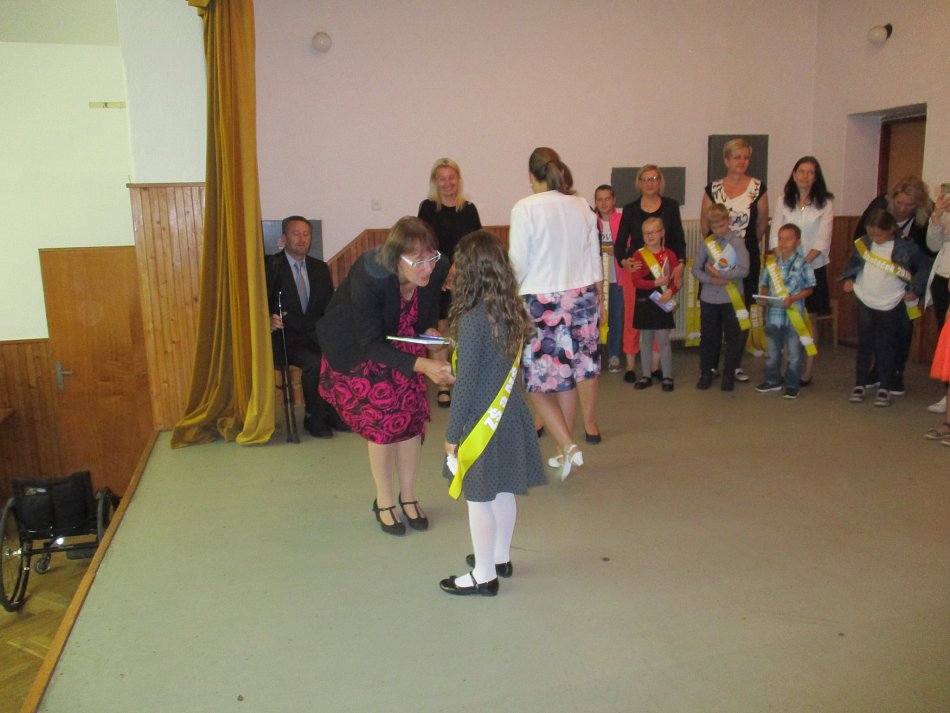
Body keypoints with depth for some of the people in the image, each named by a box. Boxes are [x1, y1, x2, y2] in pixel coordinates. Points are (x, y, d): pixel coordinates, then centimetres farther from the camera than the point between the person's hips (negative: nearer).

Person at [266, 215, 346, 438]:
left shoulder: (320, 268, 15)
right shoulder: (270, 267, -1)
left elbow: (330, 306, 13)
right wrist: (269, 322, -29)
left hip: (315, 336, 5)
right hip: (284, 339, -4)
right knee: (314, 362, -32)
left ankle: (333, 412, -6)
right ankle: (314, 418, -10)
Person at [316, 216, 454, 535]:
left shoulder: (437, 270, -25)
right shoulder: (366, 279, -38)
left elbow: (426, 316, -4)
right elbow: (371, 345, -36)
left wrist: (432, 337, -24)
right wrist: (421, 365, -47)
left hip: (402, 343, 4)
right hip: (357, 349, -4)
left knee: (411, 416, 0)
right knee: (381, 421, -7)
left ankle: (408, 497, 20)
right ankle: (384, 502, 14)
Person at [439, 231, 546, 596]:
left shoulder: (472, 319, -21)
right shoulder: (512, 310, 0)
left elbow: (465, 383, -19)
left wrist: (452, 435, -10)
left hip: (482, 421, -7)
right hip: (509, 413, 8)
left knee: (479, 498, 6)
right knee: (503, 492, 20)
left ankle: (484, 576, 19)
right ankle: (500, 558, 37)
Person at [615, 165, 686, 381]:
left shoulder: (670, 206, 4)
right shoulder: (630, 209, 4)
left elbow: (679, 239, 4)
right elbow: (620, 243, 1)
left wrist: (680, 264, -11)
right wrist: (624, 261, -19)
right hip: (635, 269, 0)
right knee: (632, 318, 0)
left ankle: (655, 365, 14)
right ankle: (630, 366, 10)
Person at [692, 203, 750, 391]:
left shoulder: (737, 242, -5)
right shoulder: (707, 243, 3)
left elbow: (744, 270, -14)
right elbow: (695, 269, 2)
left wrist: (719, 274, -16)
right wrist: (711, 279, -13)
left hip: (732, 298, -2)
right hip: (709, 298, 2)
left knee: (732, 338, 5)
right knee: (708, 337, 10)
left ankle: (729, 375, 17)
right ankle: (706, 373, 22)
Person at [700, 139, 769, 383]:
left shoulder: (758, 188, 2)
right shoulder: (713, 189, 3)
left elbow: (762, 225, 8)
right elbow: (704, 224, 8)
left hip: (747, 257, 0)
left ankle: (736, 365, 15)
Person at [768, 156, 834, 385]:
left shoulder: (825, 203, -1)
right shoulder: (783, 201, 4)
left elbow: (822, 240, -7)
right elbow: (775, 236, 0)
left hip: (813, 268, -2)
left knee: (807, 319, 2)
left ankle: (808, 369, 9)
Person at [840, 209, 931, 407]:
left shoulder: (906, 248, -8)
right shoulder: (863, 244, 0)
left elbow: (925, 267, 0)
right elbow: (853, 262, 17)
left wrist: (915, 289, -4)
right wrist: (847, 278, 4)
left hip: (891, 306, -2)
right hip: (864, 303, 2)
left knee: (886, 346, 4)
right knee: (864, 344, 8)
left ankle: (885, 388, 13)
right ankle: (860, 384, 17)